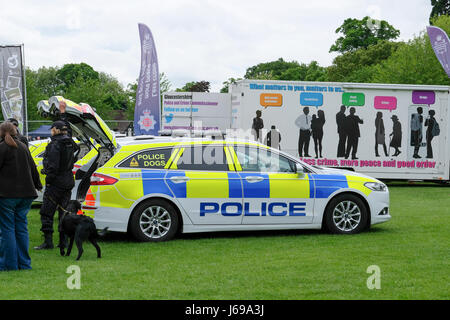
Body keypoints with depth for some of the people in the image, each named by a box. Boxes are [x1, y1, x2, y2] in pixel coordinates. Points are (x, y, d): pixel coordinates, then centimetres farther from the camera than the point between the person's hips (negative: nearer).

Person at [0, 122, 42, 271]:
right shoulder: (23, 147, 13)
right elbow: (33, 168, 20)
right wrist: (37, 185, 35)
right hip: (25, 193, 6)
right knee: (22, 228, 11)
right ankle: (24, 263, 13)